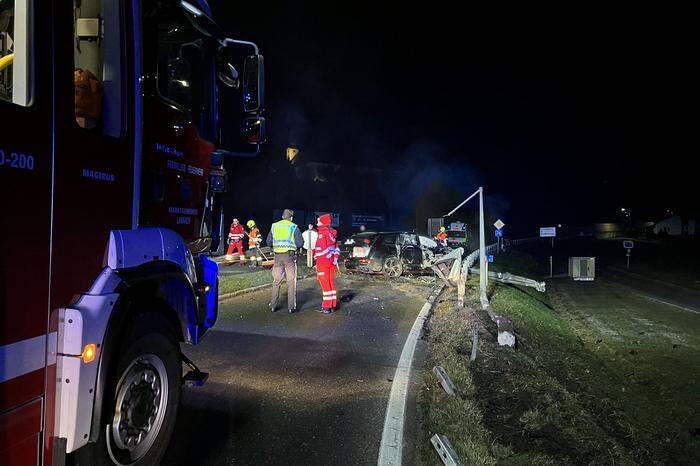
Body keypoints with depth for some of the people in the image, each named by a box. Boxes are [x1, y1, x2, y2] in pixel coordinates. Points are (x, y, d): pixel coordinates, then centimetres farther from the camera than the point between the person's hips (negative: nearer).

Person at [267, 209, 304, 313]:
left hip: (278, 256, 3)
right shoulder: (294, 227, -4)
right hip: (290, 256, -3)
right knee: (291, 282, 4)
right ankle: (291, 307, 4)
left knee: (276, 281, 13)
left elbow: (269, 242, 9)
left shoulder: (274, 226, 6)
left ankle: (273, 306, 17)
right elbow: (300, 243, -7)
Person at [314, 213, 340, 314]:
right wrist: (335, 259, 18)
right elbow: (336, 248, 15)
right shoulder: (332, 233, 12)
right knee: (331, 283, 13)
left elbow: (322, 249, -17)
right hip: (331, 262, 8)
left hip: (323, 262, -8)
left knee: (325, 284, -4)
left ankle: (326, 307, 0)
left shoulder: (322, 233, -12)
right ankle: (333, 305, 18)